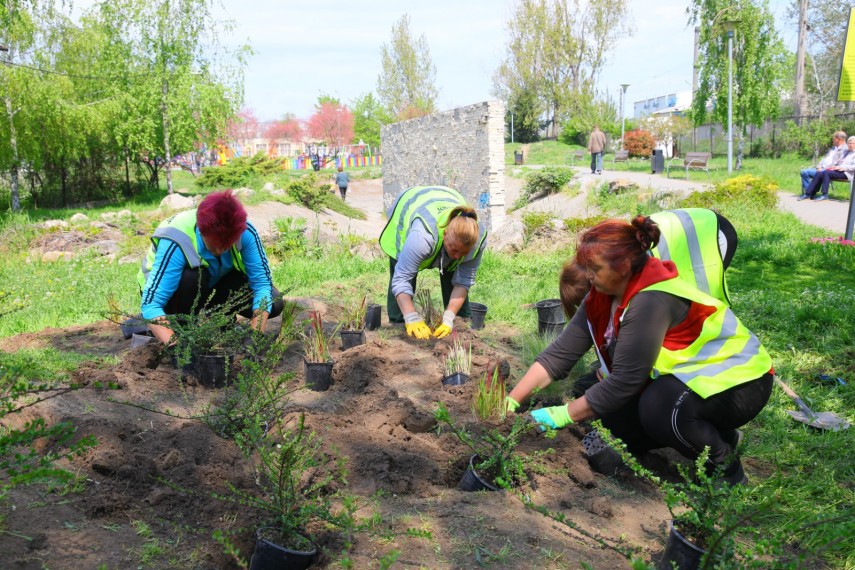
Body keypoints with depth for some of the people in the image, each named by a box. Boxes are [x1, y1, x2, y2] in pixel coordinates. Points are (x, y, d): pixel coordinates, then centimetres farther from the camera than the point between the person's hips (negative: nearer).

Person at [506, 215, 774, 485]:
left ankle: (726, 468, -7)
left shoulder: (651, 302, -30)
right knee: (591, 390, -6)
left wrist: (563, 415, -21)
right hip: (684, 376, 9)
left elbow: (625, 380, -29)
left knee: (657, 407, -36)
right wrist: (510, 401, -14)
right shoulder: (603, 294, -5)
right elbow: (560, 353, -8)